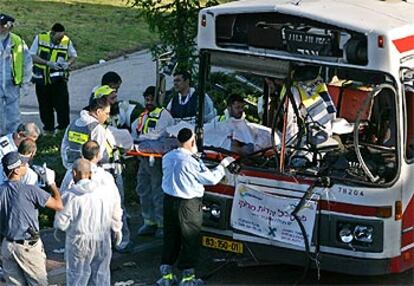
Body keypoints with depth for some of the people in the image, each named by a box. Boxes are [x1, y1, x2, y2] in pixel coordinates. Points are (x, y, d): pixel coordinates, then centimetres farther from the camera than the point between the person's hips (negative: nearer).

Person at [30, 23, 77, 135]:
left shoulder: (67, 41, -5)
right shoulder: (40, 38, -7)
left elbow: (74, 56, 9)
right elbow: (32, 56, -6)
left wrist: (68, 63, -14)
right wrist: (48, 63, -18)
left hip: (59, 79, -1)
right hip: (42, 78, 1)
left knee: (62, 103, -8)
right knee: (45, 105, 9)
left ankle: (64, 127, 3)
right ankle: (48, 129, 23)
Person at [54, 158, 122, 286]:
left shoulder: (70, 195, -15)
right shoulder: (107, 191, -5)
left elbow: (61, 223, -11)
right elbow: (115, 216, 8)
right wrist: (117, 231, 25)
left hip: (78, 243, -3)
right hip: (102, 242, 3)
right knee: (101, 275, 15)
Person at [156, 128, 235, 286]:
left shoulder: (167, 157, -1)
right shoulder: (191, 162, -21)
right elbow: (211, 178, -14)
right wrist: (223, 165, 2)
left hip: (169, 201, 7)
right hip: (188, 205, -7)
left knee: (170, 237, 16)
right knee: (190, 240, 7)